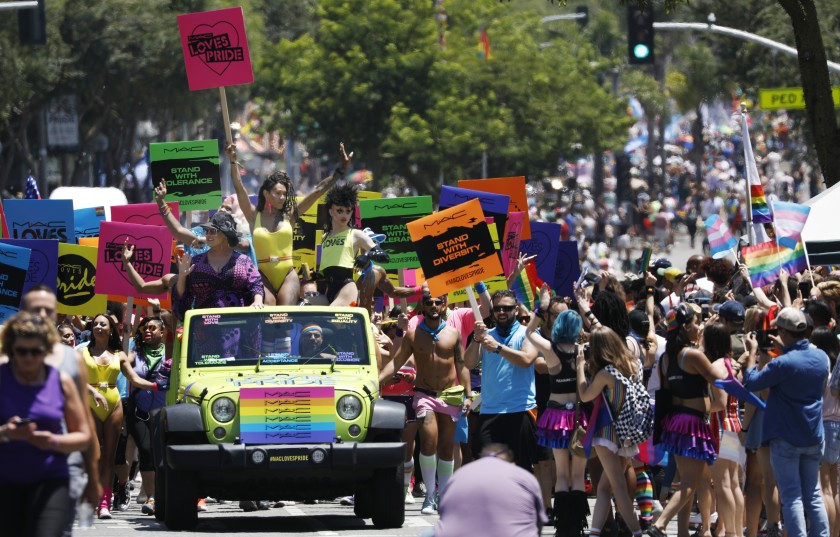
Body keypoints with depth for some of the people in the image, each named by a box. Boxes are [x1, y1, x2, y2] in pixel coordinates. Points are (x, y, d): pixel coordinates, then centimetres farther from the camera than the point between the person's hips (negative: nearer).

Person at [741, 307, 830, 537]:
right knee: (813, 495, 12)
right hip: (813, 437, 6)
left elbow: (751, 383, -10)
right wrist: (785, 348, 23)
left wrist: (752, 352, 0)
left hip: (786, 438, -6)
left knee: (792, 496, -3)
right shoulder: (821, 357, 0)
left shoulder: (782, 364, -21)